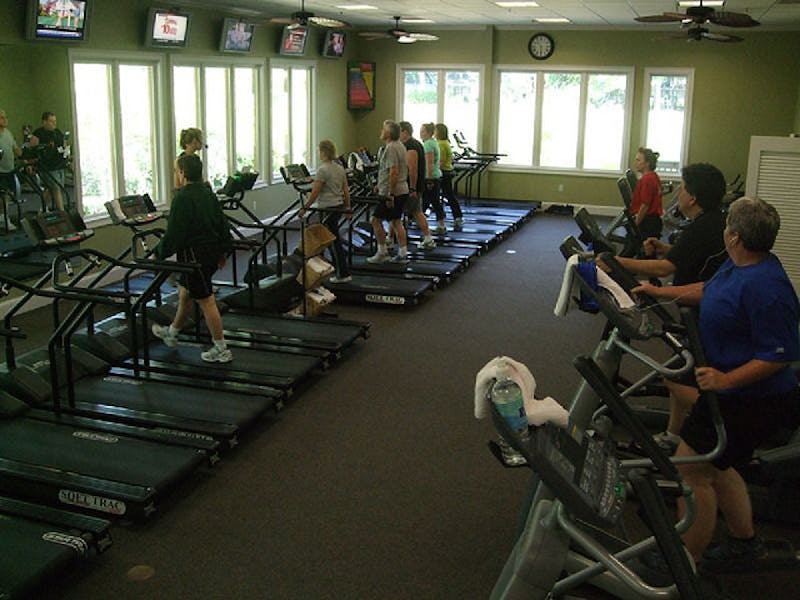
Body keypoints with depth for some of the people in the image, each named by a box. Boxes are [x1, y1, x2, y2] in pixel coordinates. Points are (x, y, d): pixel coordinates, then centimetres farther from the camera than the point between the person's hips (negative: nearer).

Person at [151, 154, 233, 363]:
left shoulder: (182, 199, -18)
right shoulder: (208, 193, 9)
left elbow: (174, 234, -19)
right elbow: (223, 224, 14)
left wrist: (158, 254, -6)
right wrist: (223, 250, 22)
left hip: (195, 256, -9)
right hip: (212, 252, 9)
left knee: (206, 301, -3)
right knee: (185, 291, 24)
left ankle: (221, 350, 2)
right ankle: (172, 332, 41)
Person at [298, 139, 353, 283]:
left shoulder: (323, 169, -15)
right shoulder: (340, 168, 9)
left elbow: (315, 192, -16)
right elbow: (346, 190, 11)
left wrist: (305, 208, -8)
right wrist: (348, 208, 17)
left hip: (328, 209, -8)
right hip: (339, 206, 8)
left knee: (334, 241, -3)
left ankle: (343, 274, -1)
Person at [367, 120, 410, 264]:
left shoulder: (390, 148, -17)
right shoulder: (400, 145, 15)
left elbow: (393, 172, -24)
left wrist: (390, 195, -25)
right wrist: (380, 185, 28)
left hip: (391, 192, -10)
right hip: (402, 191, 10)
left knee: (376, 220, -2)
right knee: (395, 221, 13)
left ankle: (382, 252, 2)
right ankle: (403, 253, 13)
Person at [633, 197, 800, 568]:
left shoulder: (764, 287, -29)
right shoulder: (738, 266, 1)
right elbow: (708, 290, 20)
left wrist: (727, 379, -32)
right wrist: (660, 293, 22)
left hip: (748, 397, -10)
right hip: (729, 389, 10)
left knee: (692, 470, -3)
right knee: (712, 466, 23)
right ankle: (744, 541, 42)